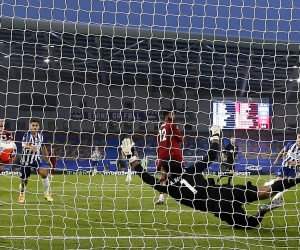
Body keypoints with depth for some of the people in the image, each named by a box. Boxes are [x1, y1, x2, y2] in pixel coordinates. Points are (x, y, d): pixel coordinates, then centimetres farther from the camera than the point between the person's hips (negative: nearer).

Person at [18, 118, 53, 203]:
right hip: (26, 159, -3)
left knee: (44, 173, -20)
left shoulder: (40, 135, -3)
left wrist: (47, 160, 15)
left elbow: (43, 147, 11)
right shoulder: (27, 135, -18)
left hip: (36, 158, 3)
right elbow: (23, 145, -37)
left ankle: (47, 194, -4)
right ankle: (22, 195, 35)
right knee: (24, 180, 6)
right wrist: (30, 147, -58)